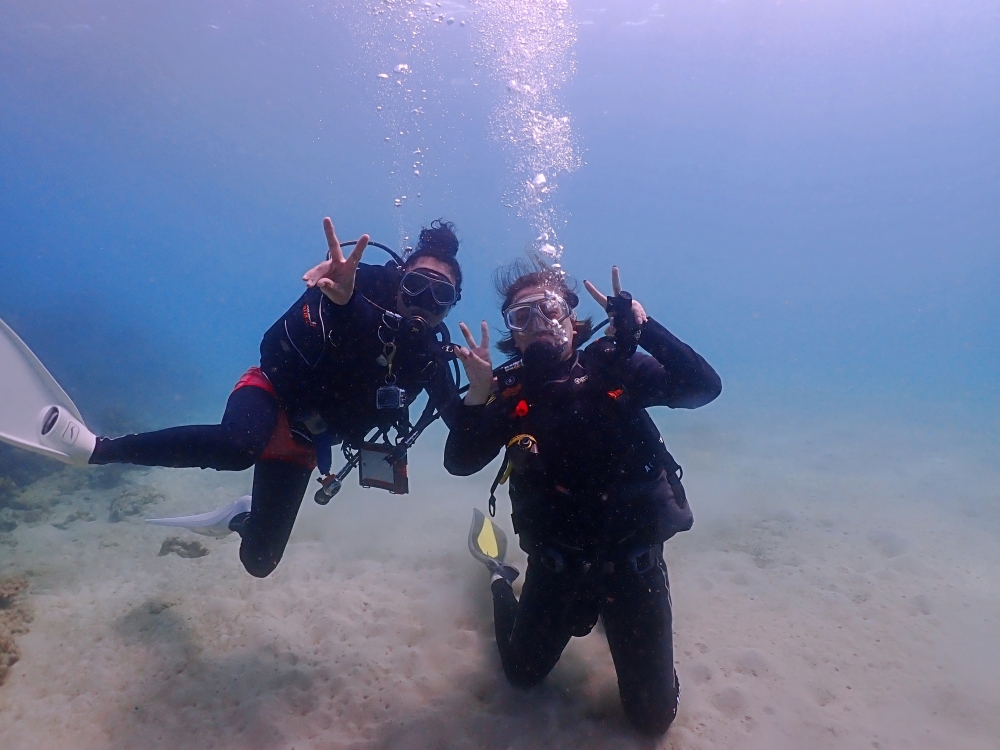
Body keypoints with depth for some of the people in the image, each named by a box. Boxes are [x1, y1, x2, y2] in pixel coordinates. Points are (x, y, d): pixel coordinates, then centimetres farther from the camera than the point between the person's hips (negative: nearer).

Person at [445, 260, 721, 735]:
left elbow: (703, 387, -23)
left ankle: (610, 615, 36)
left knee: (653, 716, 9)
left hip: (633, 561, 0)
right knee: (523, 675, 21)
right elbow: (460, 463, -16)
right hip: (556, 564, 1)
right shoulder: (511, 391, -8)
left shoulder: (615, 368, -11)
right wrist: (478, 395, -30)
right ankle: (500, 579, 47)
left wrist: (643, 326, -33)